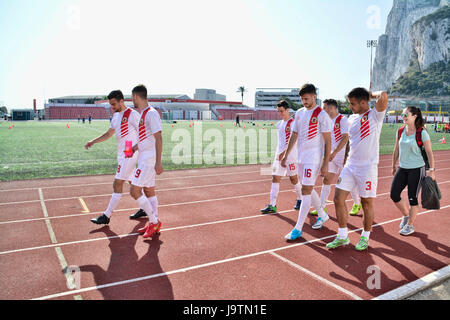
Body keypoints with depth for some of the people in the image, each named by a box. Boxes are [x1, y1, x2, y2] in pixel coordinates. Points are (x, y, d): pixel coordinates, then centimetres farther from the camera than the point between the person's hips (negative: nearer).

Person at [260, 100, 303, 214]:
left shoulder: (292, 123, -9)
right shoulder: (280, 123, 14)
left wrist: (284, 153, -26)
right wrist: (279, 153, 16)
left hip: (290, 155, -7)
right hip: (279, 154, 7)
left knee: (293, 178, 5)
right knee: (275, 178, -1)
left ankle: (300, 200, 27)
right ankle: (272, 205, -1)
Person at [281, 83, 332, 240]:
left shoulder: (321, 115, -9)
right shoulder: (299, 113, 11)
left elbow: (328, 142, -10)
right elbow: (294, 136, 16)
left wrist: (325, 164, -14)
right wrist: (286, 156, 13)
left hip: (314, 159, -7)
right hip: (301, 157, 7)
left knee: (306, 191, -8)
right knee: (308, 189, 16)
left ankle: (298, 229, -3)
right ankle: (322, 215, 37)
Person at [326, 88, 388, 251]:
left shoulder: (375, 115, -7)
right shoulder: (351, 118, 12)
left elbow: (383, 97, -28)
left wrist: (372, 94, -7)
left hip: (367, 167, -6)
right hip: (350, 166, 6)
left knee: (367, 203, 6)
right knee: (338, 198, 1)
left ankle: (365, 237, 24)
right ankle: (342, 237, 14)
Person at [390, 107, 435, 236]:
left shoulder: (422, 132, -11)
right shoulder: (400, 131, 4)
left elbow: (429, 152, -9)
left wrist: (431, 170, -11)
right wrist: (394, 166, 18)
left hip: (416, 169, -5)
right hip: (402, 168, 5)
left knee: (412, 198, 2)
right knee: (394, 194, 2)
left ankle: (410, 225, 19)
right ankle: (406, 215, 29)